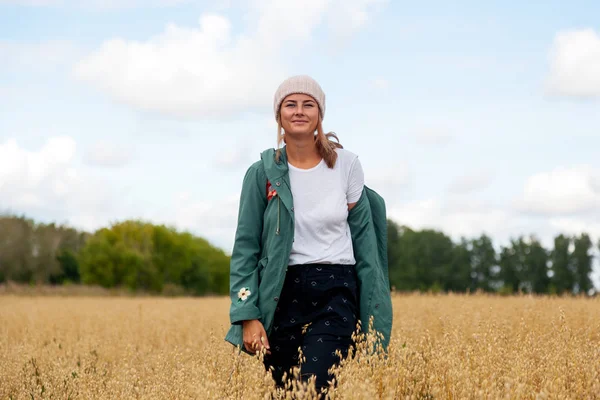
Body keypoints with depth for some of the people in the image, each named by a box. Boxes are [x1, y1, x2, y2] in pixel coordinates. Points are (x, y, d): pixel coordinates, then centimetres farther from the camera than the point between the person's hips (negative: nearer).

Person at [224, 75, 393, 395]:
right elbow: (245, 248, 0)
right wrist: (248, 317, -8)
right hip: (282, 295, 1)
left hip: (335, 294, -1)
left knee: (314, 389, -19)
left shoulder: (346, 165, 0)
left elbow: (363, 237, 6)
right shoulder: (262, 173, -1)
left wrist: (373, 317, 5)